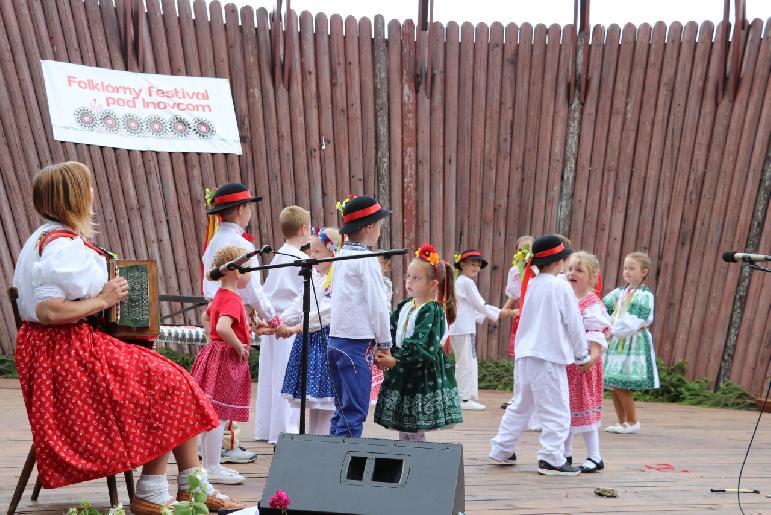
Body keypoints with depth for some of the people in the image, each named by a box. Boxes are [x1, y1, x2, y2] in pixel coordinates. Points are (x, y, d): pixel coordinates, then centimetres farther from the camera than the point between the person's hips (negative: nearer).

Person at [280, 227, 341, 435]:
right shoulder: (312, 278, 15)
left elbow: (326, 312, -20)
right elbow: (297, 307, 14)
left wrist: (297, 328, -22)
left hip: (326, 341, -8)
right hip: (308, 342, 8)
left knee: (327, 406, -6)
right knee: (313, 404, 14)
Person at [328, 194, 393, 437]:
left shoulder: (341, 257, 14)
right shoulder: (366, 260, -11)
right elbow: (377, 305, -12)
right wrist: (385, 343, -2)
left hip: (336, 341, 8)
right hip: (358, 343, -8)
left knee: (343, 410, 13)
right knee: (354, 413, -6)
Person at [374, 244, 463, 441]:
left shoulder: (433, 311, -12)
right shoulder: (404, 307, 11)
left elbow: (421, 347, -21)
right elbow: (391, 333, 8)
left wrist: (395, 361, -25)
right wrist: (383, 353, -11)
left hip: (424, 376, -7)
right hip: (402, 375, 7)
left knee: (414, 433, -7)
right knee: (403, 432, 12)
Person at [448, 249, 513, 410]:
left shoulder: (459, 282, 19)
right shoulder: (467, 282, -11)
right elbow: (479, 304, -10)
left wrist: (485, 316, 18)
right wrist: (499, 313, 0)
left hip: (456, 328, 10)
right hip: (465, 328, -10)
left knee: (462, 363, 14)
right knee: (468, 363, -7)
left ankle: (459, 397, 17)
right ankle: (466, 399, -6)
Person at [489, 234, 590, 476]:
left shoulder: (532, 285, 10)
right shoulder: (561, 287, -10)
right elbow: (574, 324, -7)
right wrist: (582, 354, 6)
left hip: (525, 355, 8)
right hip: (549, 357, -8)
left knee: (520, 405, 19)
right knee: (556, 410, -1)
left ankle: (501, 450, 24)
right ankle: (551, 459, -2)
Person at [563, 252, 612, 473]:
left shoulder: (592, 304, -14)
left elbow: (597, 332, -19)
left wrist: (592, 356, -28)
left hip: (581, 363, -7)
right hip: (563, 362, 7)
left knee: (583, 407, -2)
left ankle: (595, 457, 8)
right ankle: (565, 454, 25)